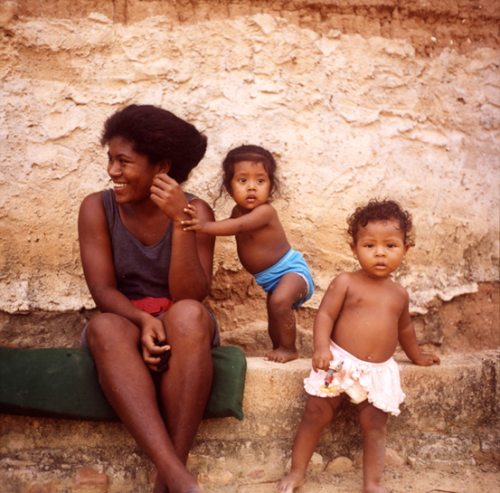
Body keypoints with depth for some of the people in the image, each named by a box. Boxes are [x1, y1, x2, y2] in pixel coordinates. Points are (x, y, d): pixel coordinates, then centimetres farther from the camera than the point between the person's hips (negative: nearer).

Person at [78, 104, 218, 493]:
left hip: (180, 331, 0)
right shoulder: (98, 208, -2)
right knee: (104, 328, -35)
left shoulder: (196, 211, -5)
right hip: (124, 322, 1)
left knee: (189, 315, -36)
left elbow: (190, 296, -14)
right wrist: (143, 320, -28)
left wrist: (180, 222, -22)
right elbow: (103, 290, -8)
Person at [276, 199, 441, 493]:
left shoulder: (399, 294, 11)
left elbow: (404, 328, 28)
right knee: (315, 416, 0)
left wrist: (417, 356, 38)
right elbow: (325, 315, -10)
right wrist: (321, 346, -25)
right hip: (339, 364, -3)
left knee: (375, 425, 2)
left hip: (379, 372, 3)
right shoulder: (346, 283, -4)